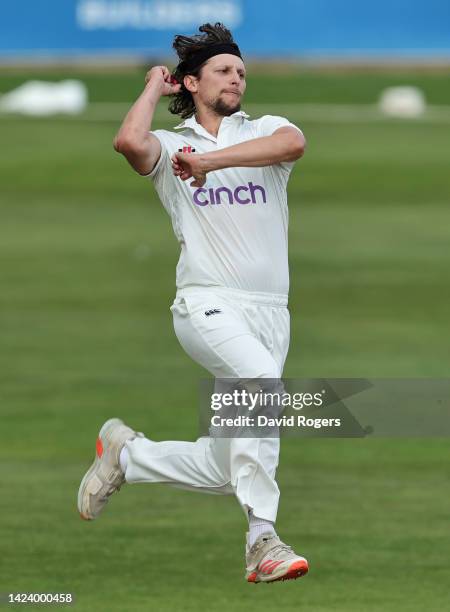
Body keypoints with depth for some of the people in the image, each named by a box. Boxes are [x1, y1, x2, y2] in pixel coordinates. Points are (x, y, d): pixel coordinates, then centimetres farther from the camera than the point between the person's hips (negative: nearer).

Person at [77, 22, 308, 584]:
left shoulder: (265, 131, 13)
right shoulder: (170, 146, 10)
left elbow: (294, 144, -13)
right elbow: (129, 142, -15)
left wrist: (212, 160, -18)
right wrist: (153, 89, 3)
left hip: (270, 314, 4)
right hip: (208, 305, -4)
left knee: (222, 469, 2)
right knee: (262, 380, -34)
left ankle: (125, 453, 28)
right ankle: (262, 539, -32)